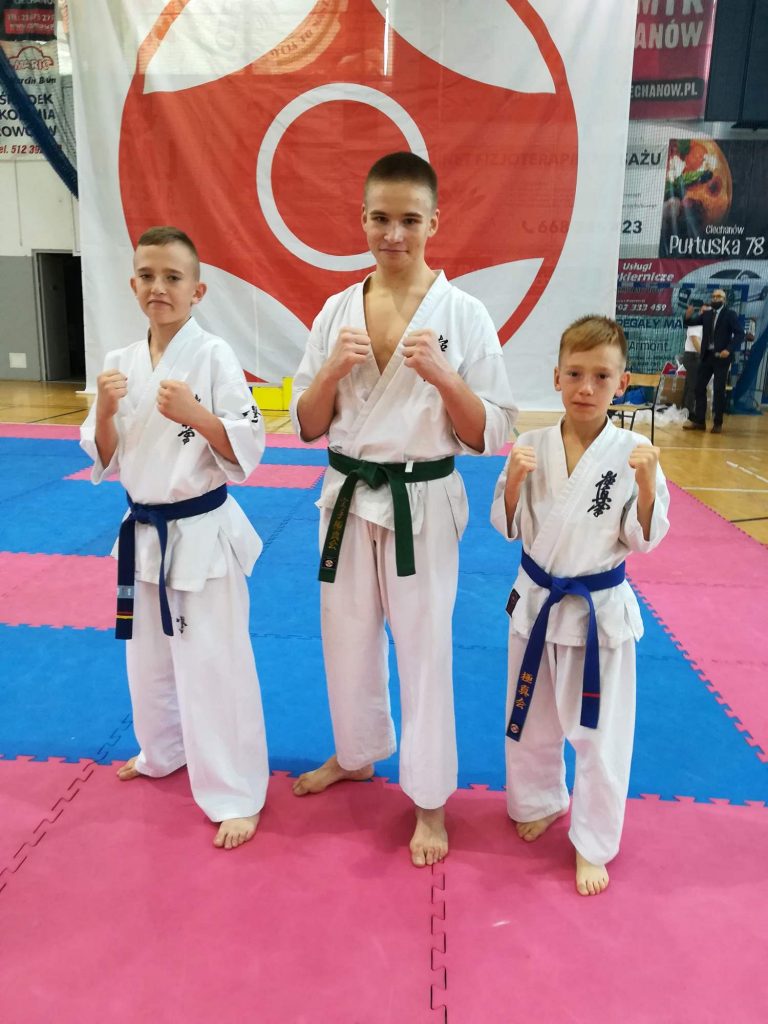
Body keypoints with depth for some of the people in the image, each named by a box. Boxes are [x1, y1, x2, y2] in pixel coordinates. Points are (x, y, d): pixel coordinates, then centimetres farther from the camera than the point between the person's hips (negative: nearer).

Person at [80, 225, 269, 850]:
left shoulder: (214, 355, -12)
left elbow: (247, 454, -14)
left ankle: (237, 795, 19)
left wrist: (194, 414, -27)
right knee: (149, 657, 22)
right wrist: (106, 412, -11)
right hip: (143, 533, 6)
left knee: (215, 668, 1)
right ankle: (164, 753, 47)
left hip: (203, 534, -6)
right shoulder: (120, 363, 3)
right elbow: (105, 464, 6)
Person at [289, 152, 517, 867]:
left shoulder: (463, 314, -7)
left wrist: (443, 375, -23)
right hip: (347, 500, 4)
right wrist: (335, 368, -14)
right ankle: (356, 756, 46)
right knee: (348, 641, 19)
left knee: (424, 652, 7)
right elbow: (307, 425, 4)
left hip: (422, 506, -4)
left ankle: (430, 802, 29)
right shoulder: (338, 311, 2)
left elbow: (487, 437, -7)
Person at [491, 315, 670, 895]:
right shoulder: (531, 446, -7)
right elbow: (510, 528, -1)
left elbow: (643, 540, -6)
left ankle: (593, 846, 33)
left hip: (601, 610, -2)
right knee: (531, 719, 20)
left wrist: (646, 485, -22)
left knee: (601, 733, 11)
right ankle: (541, 803, 48)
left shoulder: (633, 454, -11)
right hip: (537, 602, 2)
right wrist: (514, 480, -18)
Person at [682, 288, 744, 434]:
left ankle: (718, 423, 5)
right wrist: (688, 316, -14)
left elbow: (740, 334, -8)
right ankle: (699, 420, 9)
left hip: (721, 357, -5)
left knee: (719, 390, -2)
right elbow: (690, 323, 9)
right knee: (699, 387, 3)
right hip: (706, 356, 5)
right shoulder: (706, 314, 10)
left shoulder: (730, 314, -2)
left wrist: (729, 349, -20)